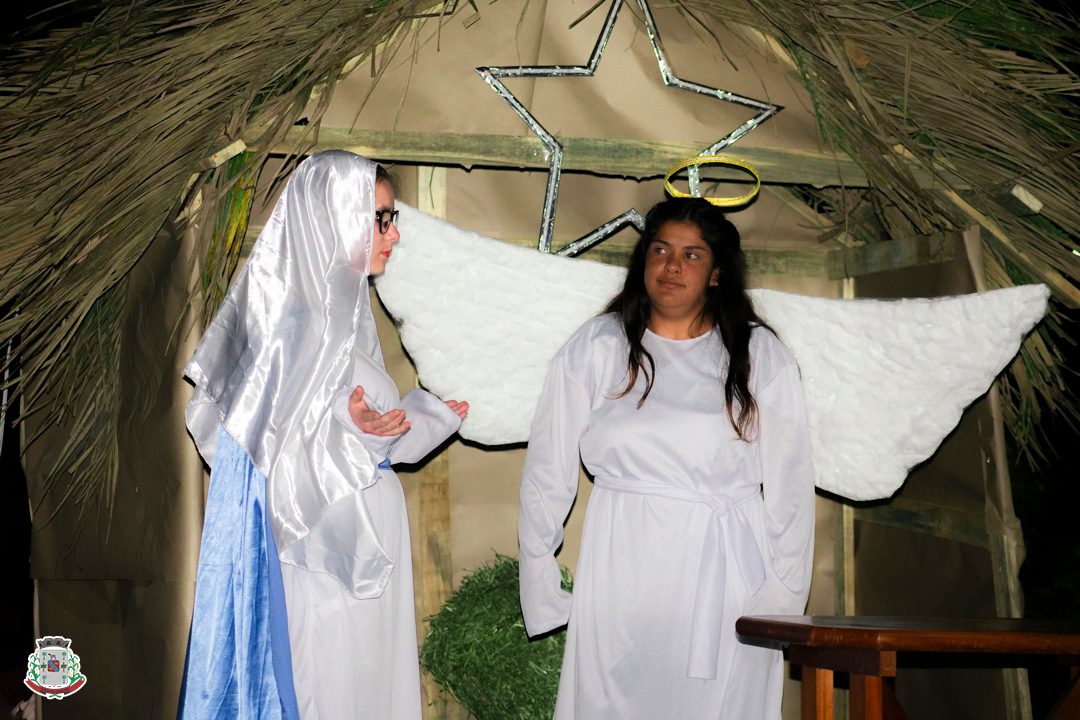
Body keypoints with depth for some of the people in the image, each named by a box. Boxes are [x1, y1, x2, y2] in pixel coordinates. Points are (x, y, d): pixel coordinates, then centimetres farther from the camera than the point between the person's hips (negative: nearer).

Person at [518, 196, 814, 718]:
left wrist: (784, 596, -2)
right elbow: (548, 471, 7)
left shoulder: (758, 355, 6)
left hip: (725, 575, 0)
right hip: (623, 572, 0)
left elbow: (789, 483, 4)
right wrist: (540, 586, 4)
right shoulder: (596, 348, 6)